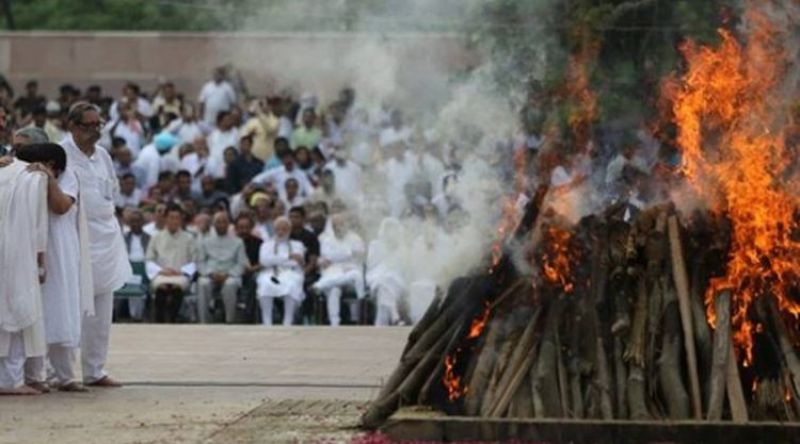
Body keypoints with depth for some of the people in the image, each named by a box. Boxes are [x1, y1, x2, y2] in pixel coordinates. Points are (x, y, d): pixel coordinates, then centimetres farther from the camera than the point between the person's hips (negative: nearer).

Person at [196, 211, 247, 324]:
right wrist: (211, 274, -10)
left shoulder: (237, 242, 12)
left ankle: (230, 322, -32)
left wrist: (227, 275, -11)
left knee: (230, 285, -37)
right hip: (210, 275, 1)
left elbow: (241, 264, 6)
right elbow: (200, 263, 9)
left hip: (229, 276, -1)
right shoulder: (205, 242, 15)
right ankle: (203, 322, -34)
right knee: (203, 284, -35)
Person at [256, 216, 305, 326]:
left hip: (291, 274, 0)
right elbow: (264, 260, 0)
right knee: (265, 284, -36)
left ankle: (288, 323, -36)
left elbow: (297, 263, 3)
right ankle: (267, 324, -34)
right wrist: (288, 257, -3)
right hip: (270, 274, 0)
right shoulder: (267, 245, 23)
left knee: (291, 285, -38)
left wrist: (275, 261, -3)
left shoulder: (297, 245, 22)